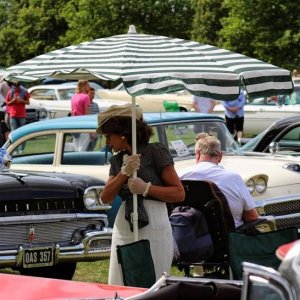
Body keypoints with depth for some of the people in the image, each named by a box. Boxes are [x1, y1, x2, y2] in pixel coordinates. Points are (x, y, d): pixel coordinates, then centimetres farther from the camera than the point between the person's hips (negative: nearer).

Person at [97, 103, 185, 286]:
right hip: (123, 228, 6)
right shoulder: (117, 160, 15)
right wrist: (125, 172, -9)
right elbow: (106, 198, 3)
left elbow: (179, 193, -7)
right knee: (119, 287, 2)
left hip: (153, 227, -6)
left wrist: (146, 188, -17)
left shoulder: (155, 152, -2)